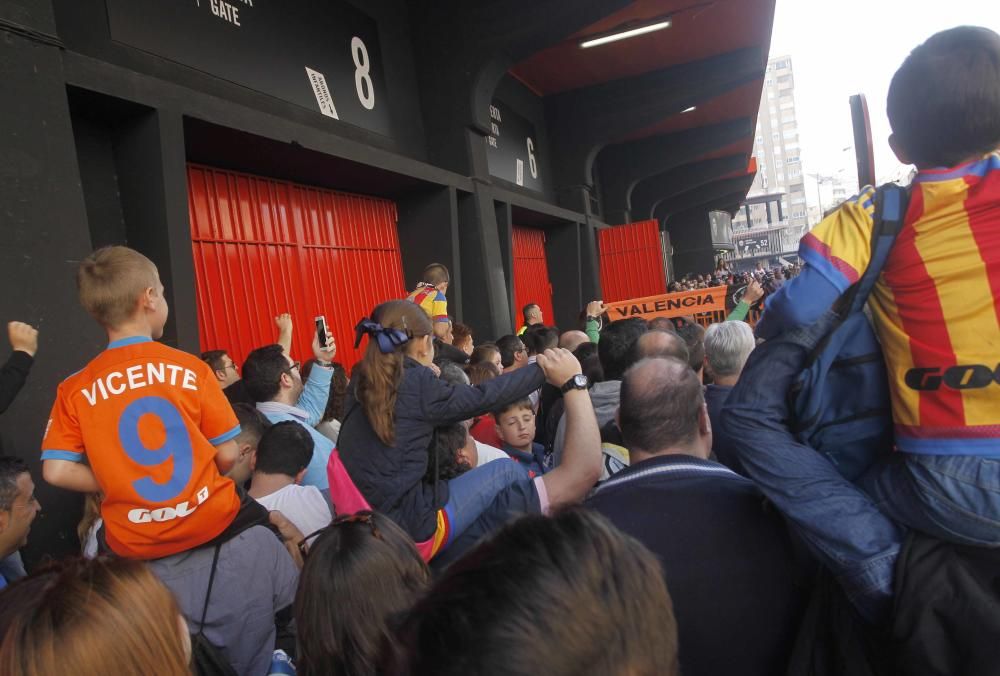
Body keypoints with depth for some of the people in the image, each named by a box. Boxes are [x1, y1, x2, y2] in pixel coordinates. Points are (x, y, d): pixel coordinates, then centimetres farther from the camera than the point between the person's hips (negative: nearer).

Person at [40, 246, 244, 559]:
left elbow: (56, 471, -6)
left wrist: (118, 486, 8)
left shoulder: (75, 388, -4)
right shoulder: (191, 368, -8)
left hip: (135, 544, 2)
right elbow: (227, 455, -4)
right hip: (211, 522, -2)